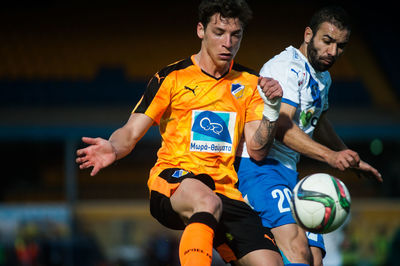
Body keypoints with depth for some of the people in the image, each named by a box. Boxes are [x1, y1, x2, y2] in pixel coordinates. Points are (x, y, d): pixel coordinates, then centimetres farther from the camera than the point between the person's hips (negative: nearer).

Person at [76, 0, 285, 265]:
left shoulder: (249, 84, 15)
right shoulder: (171, 77, 7)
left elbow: (257, 150, 8)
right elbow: (132, 132, 4)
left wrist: (271, 108, -8)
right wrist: (113, 149, -18)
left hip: (225, 191, 4)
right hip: (172, 179, -4)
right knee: (208, 201, -41)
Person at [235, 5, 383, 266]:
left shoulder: (322, 77, 21)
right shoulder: (286, 66, -11)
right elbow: (281, 127, -23)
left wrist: (351, 159, 48)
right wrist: (330, 156, -33)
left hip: (289, 174, 10)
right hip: (259, 165, -10)